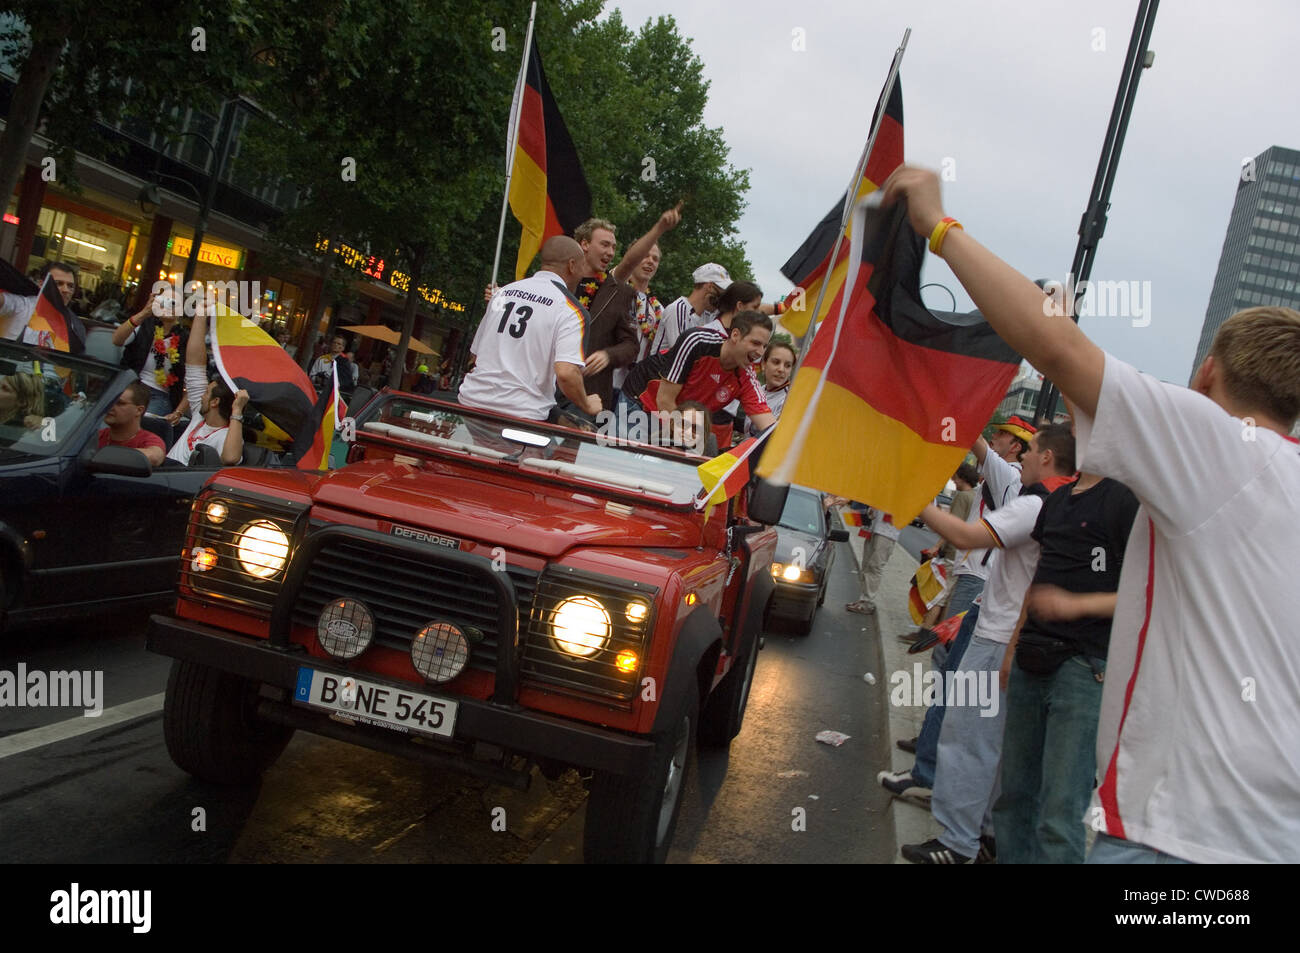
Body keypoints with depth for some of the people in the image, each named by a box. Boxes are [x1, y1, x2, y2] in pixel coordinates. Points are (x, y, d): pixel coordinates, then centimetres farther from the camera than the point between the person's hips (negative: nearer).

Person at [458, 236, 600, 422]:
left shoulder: (503, 292, 14)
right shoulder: (571, 309, -6)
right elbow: (566, 373, -19)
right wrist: (587, 405, -2)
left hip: (472, 400, 6)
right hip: (522, 412, -6)